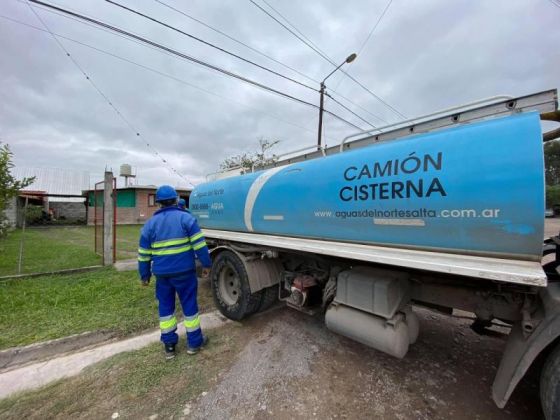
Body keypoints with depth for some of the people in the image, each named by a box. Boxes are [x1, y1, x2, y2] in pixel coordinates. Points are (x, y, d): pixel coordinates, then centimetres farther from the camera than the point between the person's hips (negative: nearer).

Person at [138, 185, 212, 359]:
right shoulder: (185, 218, -7)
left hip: (162, 273, 3)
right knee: (189, 305, 9)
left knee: (165, 306, 17)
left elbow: (143, 254, 7)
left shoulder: (150, 223, 4)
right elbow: (199, 244, -12)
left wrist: (144, 275, 16)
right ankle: (194, 342, 22)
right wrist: (206, 264, -4)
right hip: (184, 271, -3)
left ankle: (169, 345, 26)